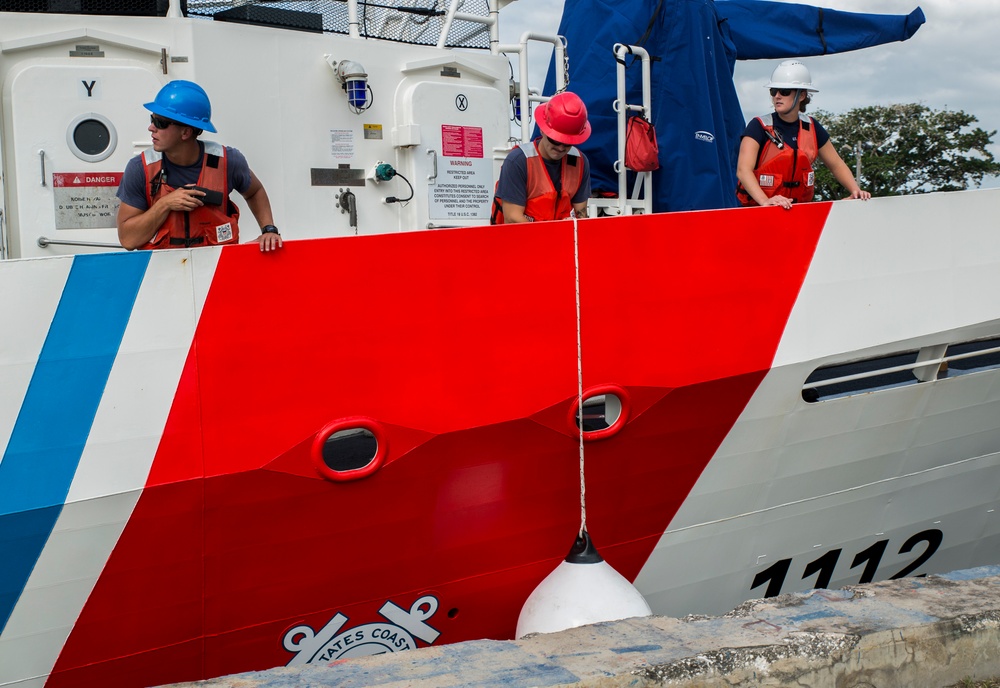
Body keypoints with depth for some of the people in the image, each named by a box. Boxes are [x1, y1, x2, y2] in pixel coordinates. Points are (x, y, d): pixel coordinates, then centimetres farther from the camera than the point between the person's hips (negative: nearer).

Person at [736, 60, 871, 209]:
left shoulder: (811, 128, 8)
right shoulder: (759, 126, -6)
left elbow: (836, 165, 18)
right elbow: (743, 170, -19)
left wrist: (856, 190, 0)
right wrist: (765, 201, -35)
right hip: (759, 210, -4)